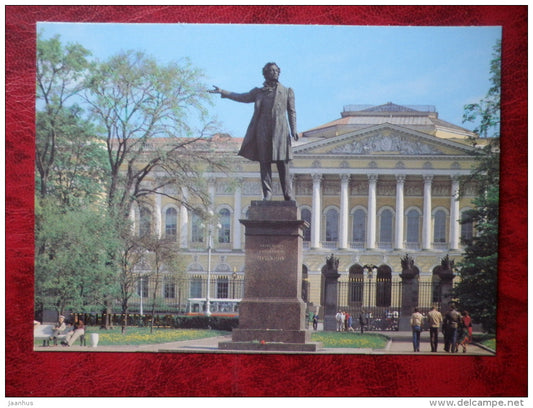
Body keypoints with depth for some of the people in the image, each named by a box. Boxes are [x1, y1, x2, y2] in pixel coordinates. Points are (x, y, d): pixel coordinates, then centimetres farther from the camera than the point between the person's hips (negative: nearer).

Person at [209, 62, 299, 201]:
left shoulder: (287, 92, 15)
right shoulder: (259, 92, 17)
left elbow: (291, 112, 12)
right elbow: (242, 97, 15)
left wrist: (293, 130, 1)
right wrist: (222, 92, 7)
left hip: (280, 131, -1)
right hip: (263, 131, 1)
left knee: (283, 164, -5)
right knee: (264, 163, -2)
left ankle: (288, 196, -3)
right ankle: (267, 193, 1)